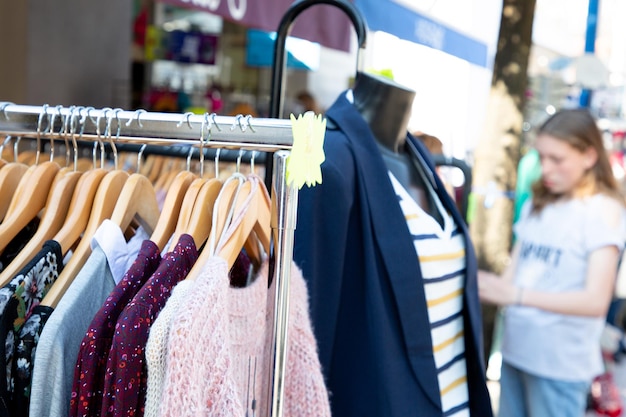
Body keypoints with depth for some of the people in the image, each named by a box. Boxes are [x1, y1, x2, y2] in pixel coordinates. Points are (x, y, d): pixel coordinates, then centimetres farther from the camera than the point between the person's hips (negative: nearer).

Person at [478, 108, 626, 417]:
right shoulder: (536, 204, 8)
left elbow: (596, 301, -18)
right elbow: (513, 274, 7)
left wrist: (516, 294, -25)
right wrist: (488, 286, -15)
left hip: (561, 362, -5)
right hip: (516, 350, 5)